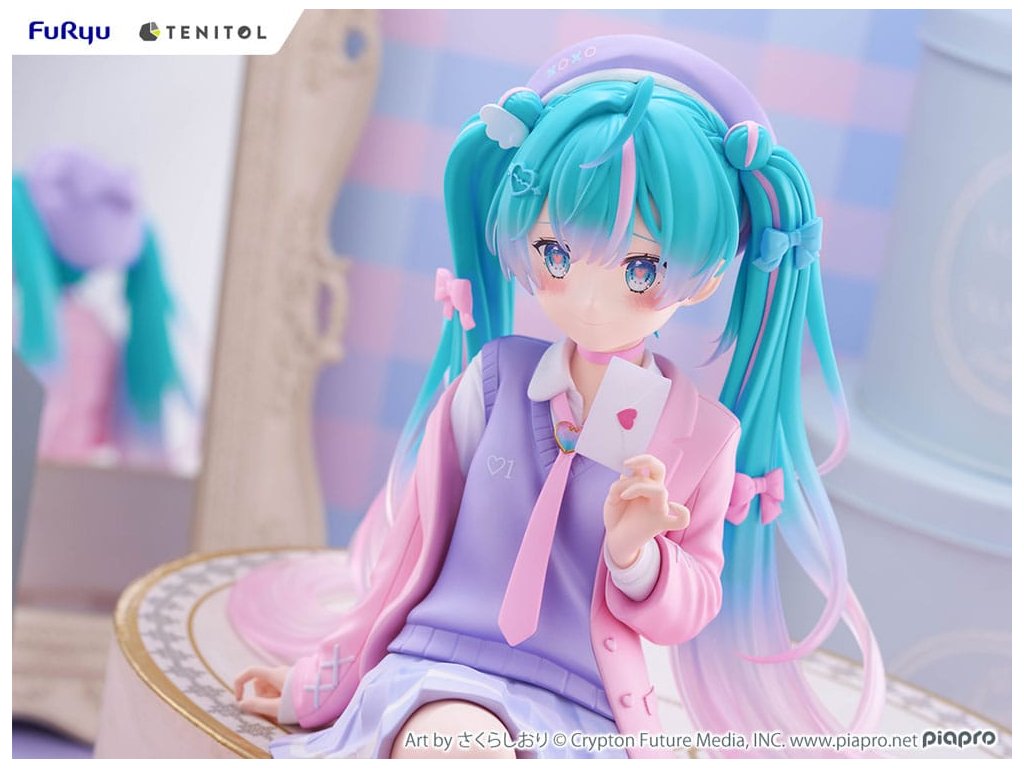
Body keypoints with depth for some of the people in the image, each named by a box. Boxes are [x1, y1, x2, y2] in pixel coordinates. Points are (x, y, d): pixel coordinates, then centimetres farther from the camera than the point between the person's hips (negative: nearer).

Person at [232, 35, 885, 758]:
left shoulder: (702, 433, -2)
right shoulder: (494, 379, -1)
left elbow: (687, 613, 8)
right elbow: (417, 541, 10)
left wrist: (633, 551, -16)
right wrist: (321, 685, 17)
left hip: (584, 714, 1)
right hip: (444, 671, 0)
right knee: (462, 743, -35)